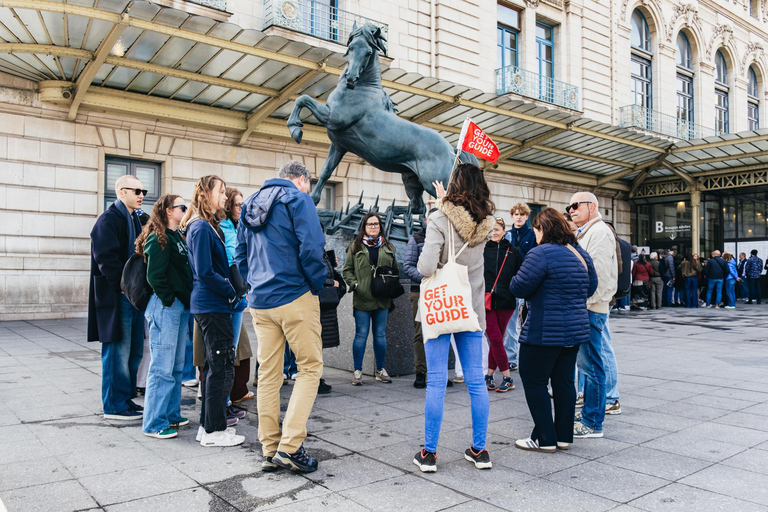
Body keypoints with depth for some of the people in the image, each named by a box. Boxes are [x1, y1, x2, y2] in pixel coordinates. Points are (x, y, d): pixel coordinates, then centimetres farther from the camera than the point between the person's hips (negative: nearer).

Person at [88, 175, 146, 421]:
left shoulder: (135, 219, 18)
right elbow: (106, 259, -18)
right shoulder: (109, 220, -10)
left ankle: (126, 398, 24)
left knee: (134, 350, 13)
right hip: (116, 296, -9)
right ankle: (114, 405, 7)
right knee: (118, 351, -3)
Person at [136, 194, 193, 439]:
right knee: (162, 367, -4)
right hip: (165, 307, -10)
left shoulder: (177, 237, 18)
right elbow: (155, 275, -17)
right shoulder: (158, 239, -11)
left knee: (177, 366, 15)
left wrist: (185, 303, 13)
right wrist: (168, 300, -11)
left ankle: (171, 414, 26)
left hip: (180, 307, 10)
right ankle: (154, 424, 5)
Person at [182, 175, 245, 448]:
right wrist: (232, 292, -12)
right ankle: (214, 431, 5)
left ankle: (208, 425, 24)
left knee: (215, 365, 15)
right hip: (212, 306, -10)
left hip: (211, 305, 10)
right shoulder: (201, 228, -14)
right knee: (222, 366, -4)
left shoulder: (209, 226, 16)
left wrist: (231, 292, 8)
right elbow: (205, 272, -20)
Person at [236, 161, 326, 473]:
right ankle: (290, 446, -5)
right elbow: (310, 248, -15)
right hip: (295, 296, -7)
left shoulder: (251, 203, 18)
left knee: (268, 374, 9)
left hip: (260, 302, 7)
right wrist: (318, 285, -4)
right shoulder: (298, 199, -4)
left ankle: (269, 450, 15)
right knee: (310, 368, 1)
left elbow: (240, 254, 18)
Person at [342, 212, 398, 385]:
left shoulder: (388, 247, 13)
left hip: (382, 299, 3)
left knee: (380, 335, 9)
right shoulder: (355, 246, 5)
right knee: (361, 335, 0)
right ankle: (357, 371, 9)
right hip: (362, 298, -3)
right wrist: (355, 285, -10)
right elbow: (347, 270, 4)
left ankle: (380, 369, 21)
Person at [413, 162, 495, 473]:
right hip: (472, 310, 4)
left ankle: (429, 453, 9)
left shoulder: (440, 220, -14)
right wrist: (444, 203, 26)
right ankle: (479, 450, 19)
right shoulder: (487, 222, 0)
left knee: (436, 381, 1)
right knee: (476, 381, 10)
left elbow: (426, 267, -22)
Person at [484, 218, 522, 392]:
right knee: (495, 339, -4)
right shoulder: (482, 250, 1)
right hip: (486, 301, -1)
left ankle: (489, 376, 19)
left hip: (505, 301, 2)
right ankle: (507, 378, 6)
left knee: (497, 340, 8)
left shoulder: (513, 252, 6)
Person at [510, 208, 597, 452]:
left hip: (545, 331, -8)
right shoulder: (581, 254, 10)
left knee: (534, 382, 4)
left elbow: (519, 287, -18)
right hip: (575, 330, 8)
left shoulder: (541, 253, -16)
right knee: (564, 381, 15)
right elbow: (591, 287, 19)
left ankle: (545, 439, 8)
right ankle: (564, 436, 23)